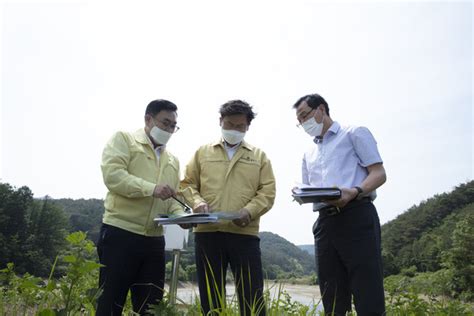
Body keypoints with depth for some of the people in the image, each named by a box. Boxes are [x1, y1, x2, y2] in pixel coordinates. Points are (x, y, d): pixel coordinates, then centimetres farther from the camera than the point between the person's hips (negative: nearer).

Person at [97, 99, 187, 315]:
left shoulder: (172, 161, 19)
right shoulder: (123, 139, 2)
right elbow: (112, 174, -13)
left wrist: (179, 214, -2)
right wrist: (151, 189, -22)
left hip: (154, 240, 6)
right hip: (120, 234, -6)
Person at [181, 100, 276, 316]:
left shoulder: (259, 156, 13)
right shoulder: (203, 152, 14)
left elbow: (268, 191, 4)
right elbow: (187, 184, 11)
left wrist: (249, 211, -13)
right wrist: (197, 202, -9)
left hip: (245, 233, -1)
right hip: (207, 232, 1)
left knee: (251, 295, 0)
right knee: (210, 295, 9)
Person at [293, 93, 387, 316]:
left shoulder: (354, 134, 8)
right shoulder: (309, 154, 26)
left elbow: (379, 173, -2)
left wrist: (354, 192, -21)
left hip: (356, 216, -6)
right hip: (325, 222, 6)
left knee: (368, 296, -10)